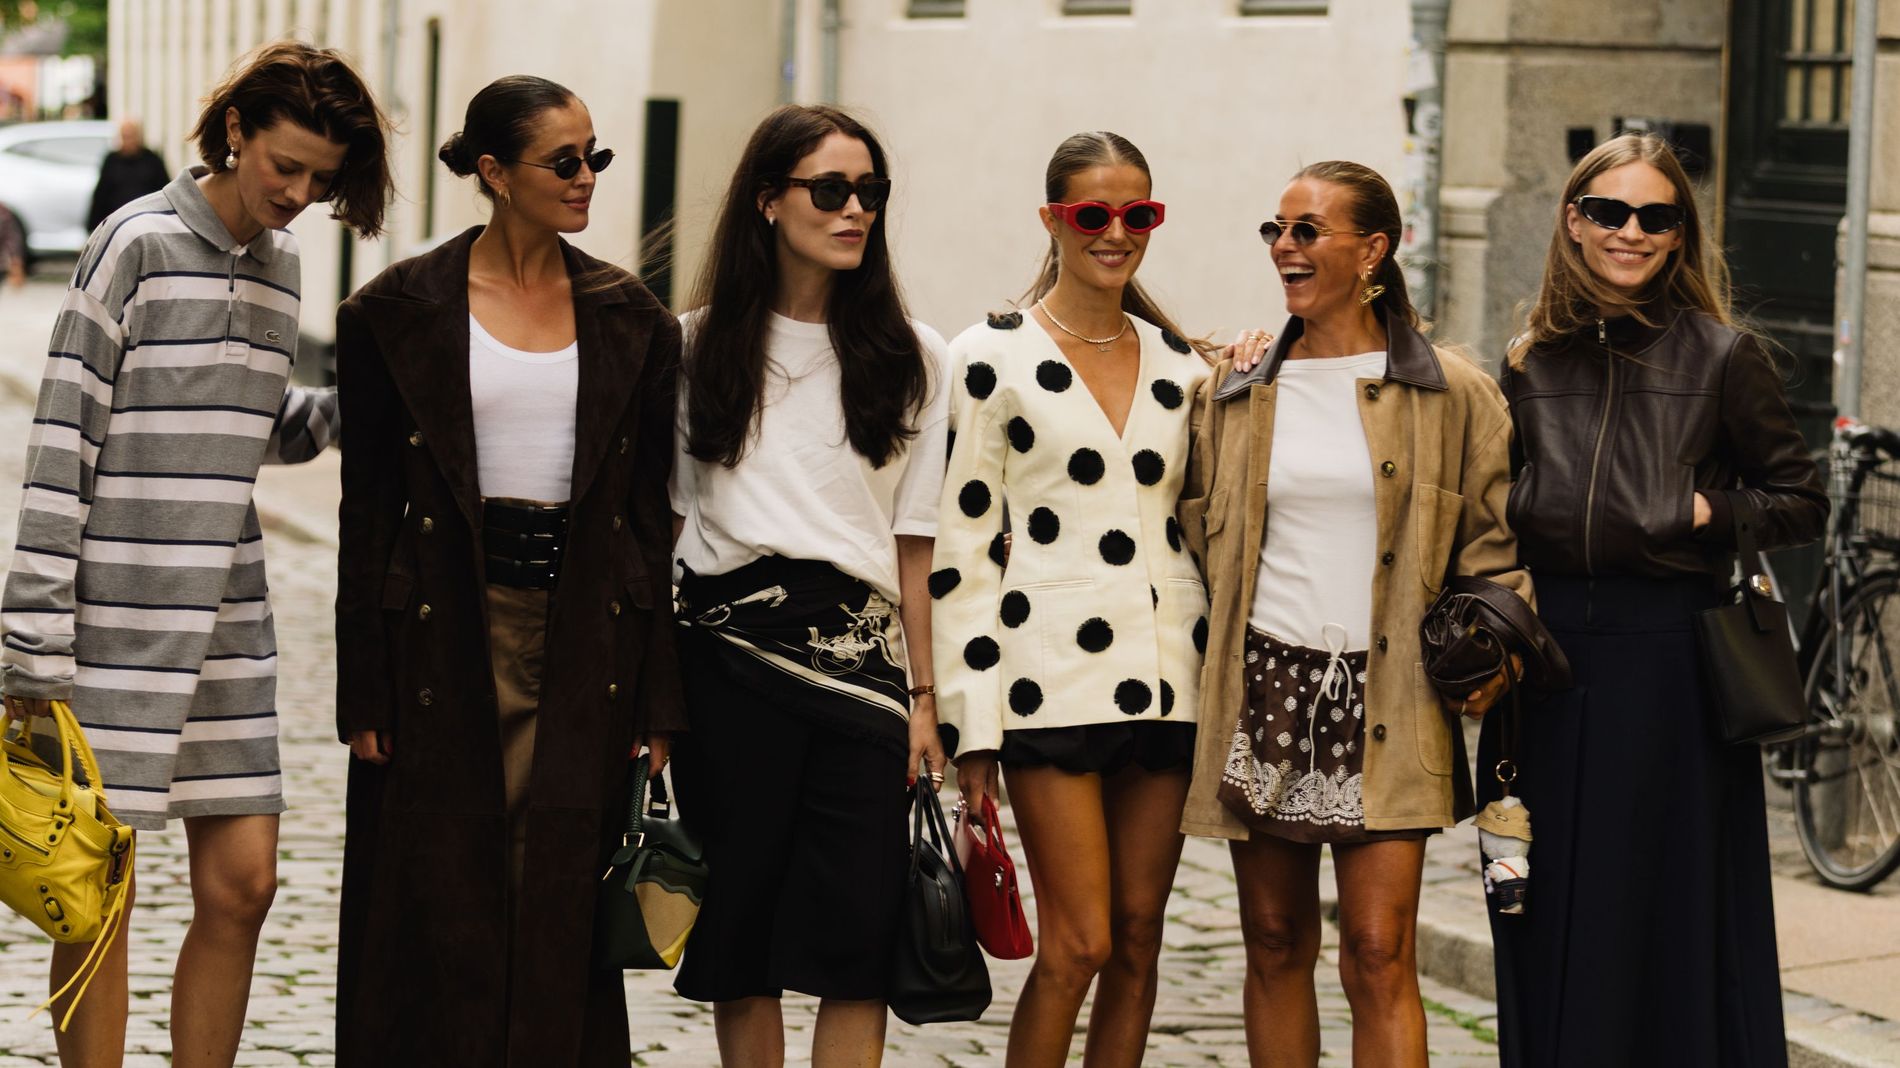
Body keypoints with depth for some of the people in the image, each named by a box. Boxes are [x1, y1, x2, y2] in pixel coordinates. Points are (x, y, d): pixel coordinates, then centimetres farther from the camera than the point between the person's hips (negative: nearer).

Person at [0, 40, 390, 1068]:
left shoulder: (278, 261, 11)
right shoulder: (138, 245, -9)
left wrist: (345, 407, 0)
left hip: (227, 620, 6)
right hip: (117, 621, -6)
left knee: (241, 883, 5)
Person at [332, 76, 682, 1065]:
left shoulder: (630, 317, 7)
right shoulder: (402, 308, -1)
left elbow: (649, 512, 7)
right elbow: (366, 509, 0)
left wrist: (658, 698, 3)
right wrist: (364, 695, -5)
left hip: (583, 635, 2)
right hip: (448, 632, -2)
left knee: (560, 916, 3)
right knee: (442, 909, 2)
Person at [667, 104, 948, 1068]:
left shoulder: (910, 357, 9)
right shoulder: (701, 344, 7)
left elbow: (915, 544, 7)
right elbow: (660, 519, 8)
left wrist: (923, 696, 2)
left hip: (859, 653, 0)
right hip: (728, 652, 0)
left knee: (857, 947, -5)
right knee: (741, 925, 4)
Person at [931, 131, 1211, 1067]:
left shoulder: (1178, 360, 13)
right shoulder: (995, 355, -1)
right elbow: (961, 543, -3)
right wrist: (972, 721, -7)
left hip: (1168, 675, 5)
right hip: (1052, 675, -5)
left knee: (1139, 936, 6)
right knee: (1078, 942, -8)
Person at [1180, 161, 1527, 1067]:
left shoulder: (1451, 394, 2)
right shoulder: (1235, 394, 10)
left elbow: (1498, 541, 6)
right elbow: (1197, 533, 18)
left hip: (1386, 706, -3)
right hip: (1262, 687, 3)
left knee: (1379, 954, -9)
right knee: (1275, 946, 8)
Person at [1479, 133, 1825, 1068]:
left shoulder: (1724, 357, 0)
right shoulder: (1533, 361, 10)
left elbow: (1803, 502, 3)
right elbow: (1500, 516, 18)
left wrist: (1708, 511, -9)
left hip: (1669, 652, -3)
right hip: (1549, 651, 4)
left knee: (1671, 909, 1)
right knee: (1550, 913, 8)